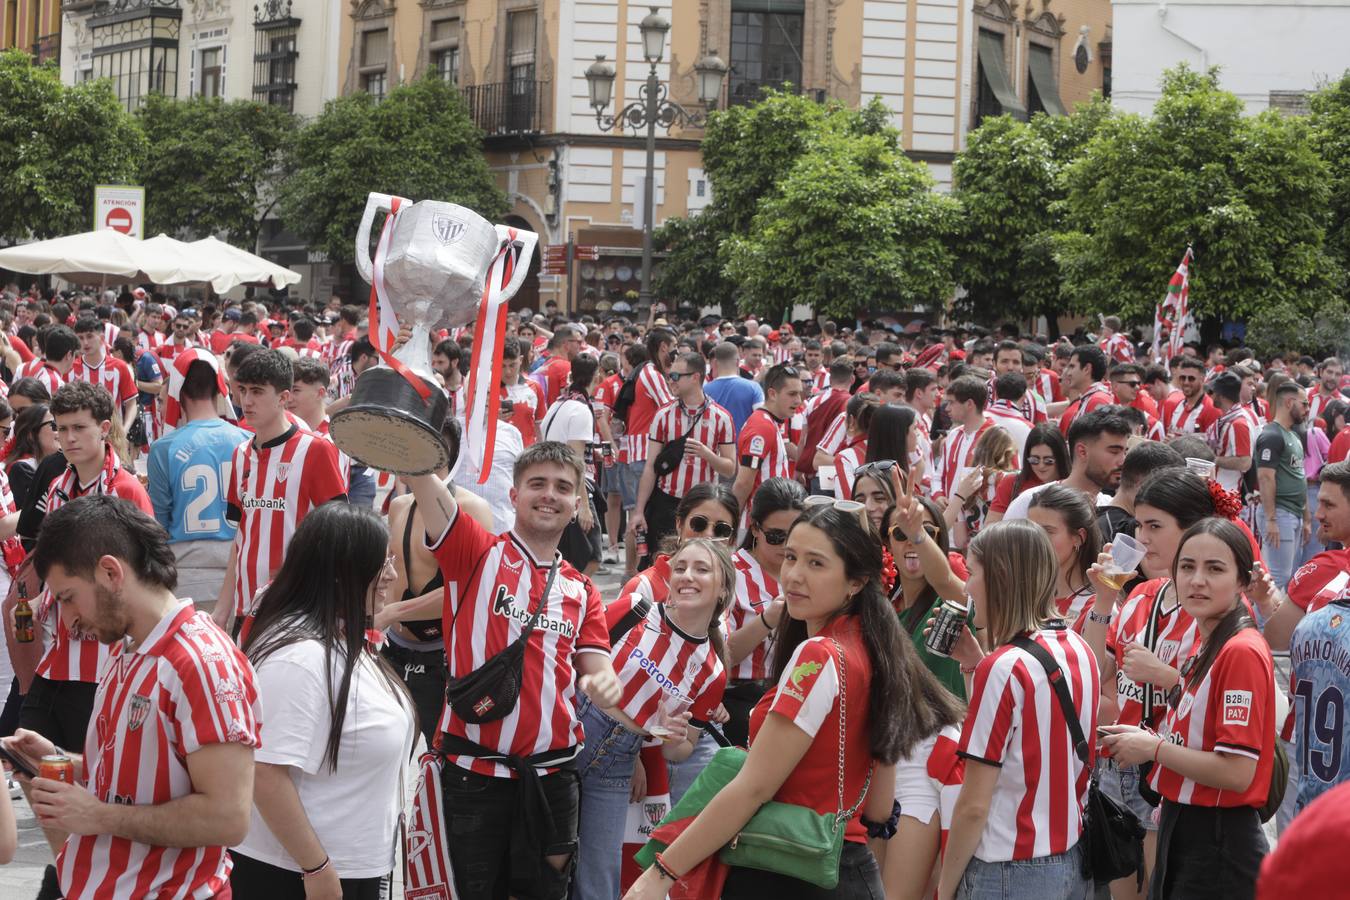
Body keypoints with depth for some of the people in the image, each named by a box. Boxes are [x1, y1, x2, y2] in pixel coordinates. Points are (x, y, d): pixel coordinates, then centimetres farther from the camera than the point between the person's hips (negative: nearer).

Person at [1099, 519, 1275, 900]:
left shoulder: (1243, 653, -18)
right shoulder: (1205, 648, 11)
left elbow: (1237, 772, -23)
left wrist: (1154, 747, -12)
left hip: (1218, 846, -9)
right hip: (1183, 832, 9)